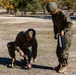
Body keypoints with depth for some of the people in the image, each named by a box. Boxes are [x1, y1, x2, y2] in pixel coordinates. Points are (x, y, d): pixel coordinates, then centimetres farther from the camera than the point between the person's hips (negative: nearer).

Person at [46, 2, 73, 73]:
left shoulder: (62, 14, -24)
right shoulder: (53, 15, 3)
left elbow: (70, 24, -26)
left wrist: (63, 31, -32)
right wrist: (55, 33, 7)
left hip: (67, 34, -8)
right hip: (61, 34, 8)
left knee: (64, 51, -6)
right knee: (59, 50, 9)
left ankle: (64, 66, 5)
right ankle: (60, 64, 22)